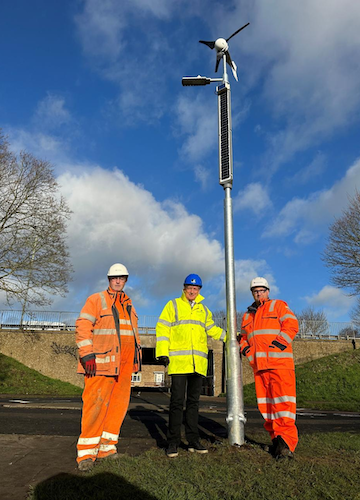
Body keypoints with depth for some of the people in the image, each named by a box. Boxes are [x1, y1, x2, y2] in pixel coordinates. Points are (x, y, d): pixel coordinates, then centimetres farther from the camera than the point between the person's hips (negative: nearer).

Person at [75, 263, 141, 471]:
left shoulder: (129, 305, 21)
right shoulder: (97, 300, 2)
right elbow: (83, 326, -7)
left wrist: (138, 354, 17)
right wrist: (87, 354, -16)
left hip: (125, 361, 6)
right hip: (103, 360, -6)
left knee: (119, 402, 6)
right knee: (96, 401, -8)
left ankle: (106, 446, 17)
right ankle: (87, 452, 2)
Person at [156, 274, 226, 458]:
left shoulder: (203, 310, 19)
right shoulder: (173, 305, 6)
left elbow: (212, 329, 31)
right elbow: (162, 328, 0)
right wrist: (162, 352, -9)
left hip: (198, 363, 4)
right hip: (178, 362, -4)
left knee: (193, 401, 10)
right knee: (177, 401, -3)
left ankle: (193, 440, 18)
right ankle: (173, 442, 7)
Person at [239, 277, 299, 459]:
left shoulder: (278, 306, 7)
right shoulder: (247, 315, 22)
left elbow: (291, 325, -5)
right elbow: (244, 337, 27)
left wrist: (279, 342, -16)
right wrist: (244, 348, 6)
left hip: (280, 362, -6)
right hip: (259, 364, 6)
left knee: (282, 401, -10)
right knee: (265, 402, 7)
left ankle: (286, 441, -7)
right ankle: (275, 437, 17)